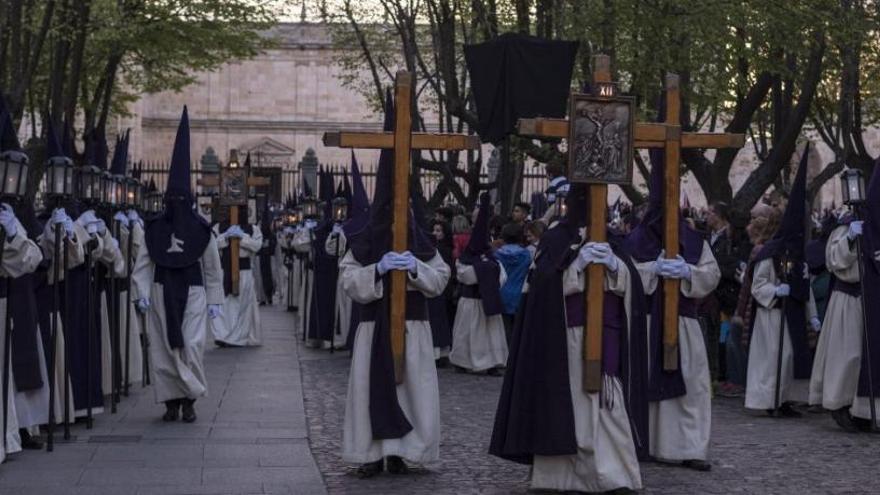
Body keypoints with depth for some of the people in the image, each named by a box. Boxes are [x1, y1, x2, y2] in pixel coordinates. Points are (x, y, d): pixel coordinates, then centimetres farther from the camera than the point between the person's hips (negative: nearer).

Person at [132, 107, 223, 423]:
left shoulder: (201, 230, 0)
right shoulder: (154, 229, 3)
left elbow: (212, 268, 3)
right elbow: (143, 263, 2)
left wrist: (215, 301, 1)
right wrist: (142, 293, -9)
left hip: (192, 294, -2)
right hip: (162, 293, 2)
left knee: (191, 347, -9)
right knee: (163, 349, 3)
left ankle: (189, 399, 5)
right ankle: (172, 400, 12)